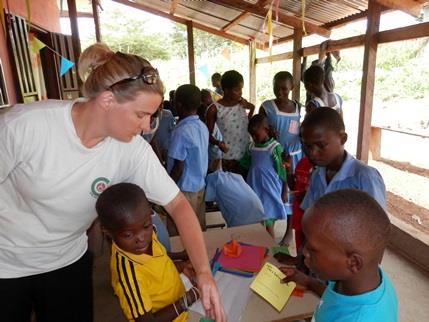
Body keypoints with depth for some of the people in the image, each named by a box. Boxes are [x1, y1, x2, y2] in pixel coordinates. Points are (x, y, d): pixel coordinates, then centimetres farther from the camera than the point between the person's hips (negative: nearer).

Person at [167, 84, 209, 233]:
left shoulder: (181, 131, -21)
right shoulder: (203, 126, 2)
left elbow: (178, 167, -19)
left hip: (185, 189, -8)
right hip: (200, 185, 8)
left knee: (180, 234, 7)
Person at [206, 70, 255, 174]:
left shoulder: (242, 102, 0)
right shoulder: (214, 109, -12)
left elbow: (252, 107, 23)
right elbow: (209, 133, -8)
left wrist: (248, 119, 5)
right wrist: (218, 143, -27)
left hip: (246, 153, 4)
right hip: (228, 157, -4)